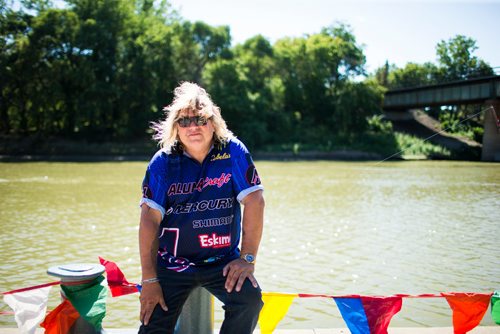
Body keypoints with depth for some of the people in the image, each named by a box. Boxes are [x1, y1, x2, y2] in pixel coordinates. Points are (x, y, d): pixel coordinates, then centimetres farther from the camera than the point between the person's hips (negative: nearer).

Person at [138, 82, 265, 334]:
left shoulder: (233, 152, -6)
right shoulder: (163, 162, -6)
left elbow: (254, 201, -9)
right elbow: (149, 218, -10)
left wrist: (248, 258, -12)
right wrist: (149, 279, -14)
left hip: (223, 260, 0)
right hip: (172, 263, 0)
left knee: (249, 300, -23)